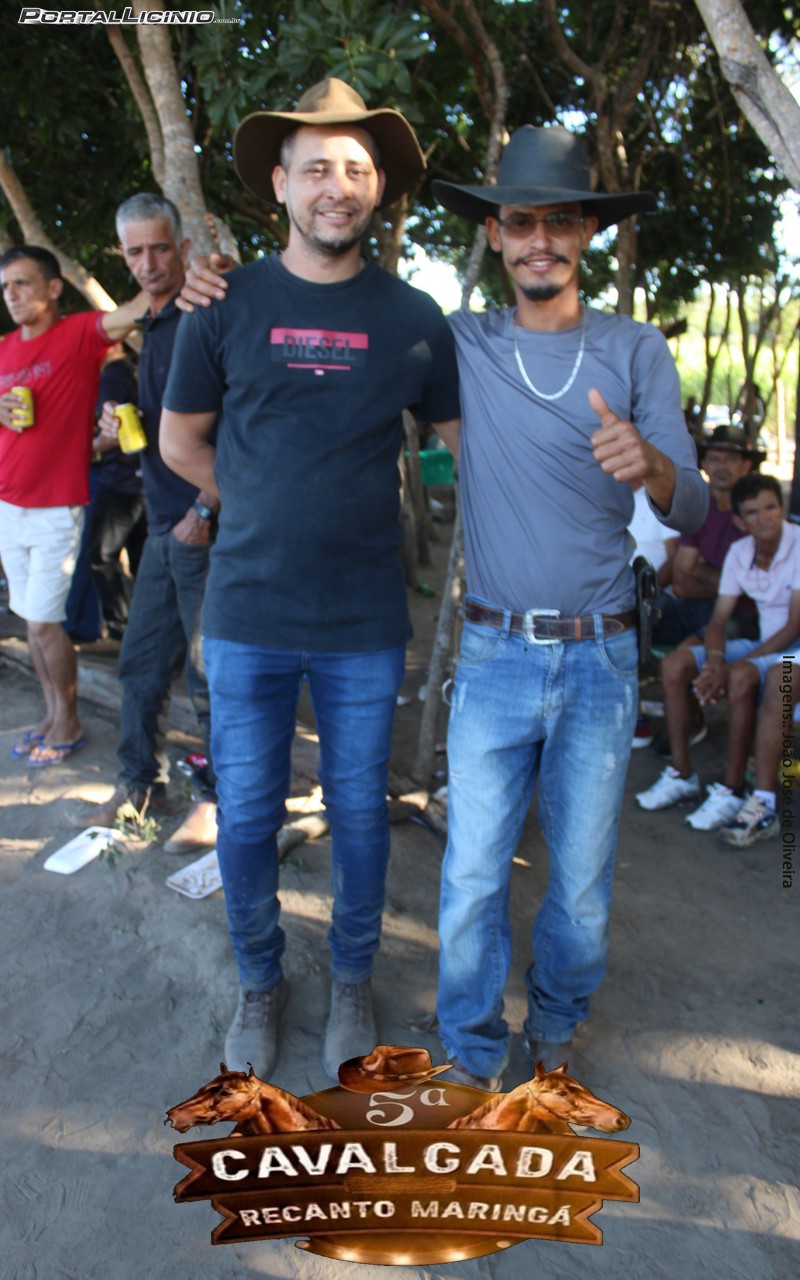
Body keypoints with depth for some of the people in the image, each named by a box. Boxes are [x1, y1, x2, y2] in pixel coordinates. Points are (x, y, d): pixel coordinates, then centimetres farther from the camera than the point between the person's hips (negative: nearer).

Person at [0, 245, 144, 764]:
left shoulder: (80, 334, -8)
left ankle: (69, 723, 17)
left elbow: (130, 314, -26)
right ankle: (51, 715, 26)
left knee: (46, 622, -1)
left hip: (59, 509, -6)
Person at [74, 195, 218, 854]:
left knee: (209, 669, -1)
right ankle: (141, 783, 28)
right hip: (163, 524, 8)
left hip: (205, 525, -8)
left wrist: (204, 509, -18)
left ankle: (217, 798, 13)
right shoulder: (150, 328, 17)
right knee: (142, 660, 13)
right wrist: (118, 424, 4)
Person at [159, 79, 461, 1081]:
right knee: (245, 815, 10)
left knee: (359, 812, 12)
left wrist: (353, 509, 7)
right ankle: (258, 981, 34)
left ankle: (352, 977, 36)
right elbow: (180, 441, 11)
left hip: (365, 623, 0)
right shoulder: (227, 304, 2)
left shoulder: (413, 317, 2)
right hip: (246, 618, 1)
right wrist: (271, 512, 7)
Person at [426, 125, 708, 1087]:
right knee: (473, 874, 3)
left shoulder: (638, 352, 2)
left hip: (602, 657, 1)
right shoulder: (458, 346, 2)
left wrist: (652, 465, -28)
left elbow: (694, 515, -4)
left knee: (583, 879, 11)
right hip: (495, 654, 0)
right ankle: (471, 1052, 26)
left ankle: (555, 1022, 38)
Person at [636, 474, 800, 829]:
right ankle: (681, 774, -4)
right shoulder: (739, 552, 2)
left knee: (741, 677, -36)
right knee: (674, 665, -10)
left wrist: (731, 667, -25)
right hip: (760, 642, 7)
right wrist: (715, 661, -22)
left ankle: (732, 790, -22)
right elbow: (718, 619, 1)